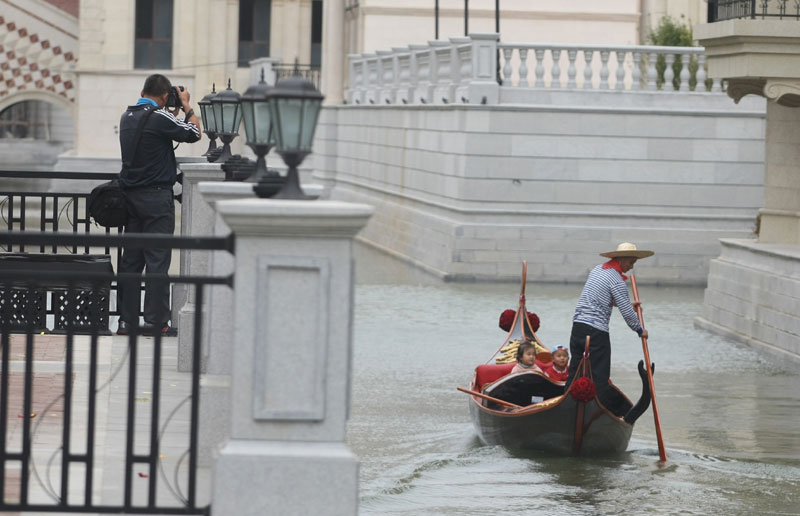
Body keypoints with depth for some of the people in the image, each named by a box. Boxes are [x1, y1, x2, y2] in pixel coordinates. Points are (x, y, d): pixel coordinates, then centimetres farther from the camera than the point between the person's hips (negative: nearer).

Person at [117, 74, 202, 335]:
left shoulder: (127, 116, 10)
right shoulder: (160, 117, -14)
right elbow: (194, 133, -5)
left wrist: (175, 111, 24)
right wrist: (186, 106, 6)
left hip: (130, 195, 7)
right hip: (156, 196, -7)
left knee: (131, 258, 8)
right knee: (157, 259, -4)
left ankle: (127, 320, 8)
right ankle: (155, 321, -5)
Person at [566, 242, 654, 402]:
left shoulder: (597, 269, 15)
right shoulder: (617, 281, -12)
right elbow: (627, 313, -11)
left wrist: (628, 303, 34)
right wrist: (640, 330, 5)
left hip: (578, 326, 8)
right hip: (596, 332, -8)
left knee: (575, 371, 13)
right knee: (600, 375, -2)